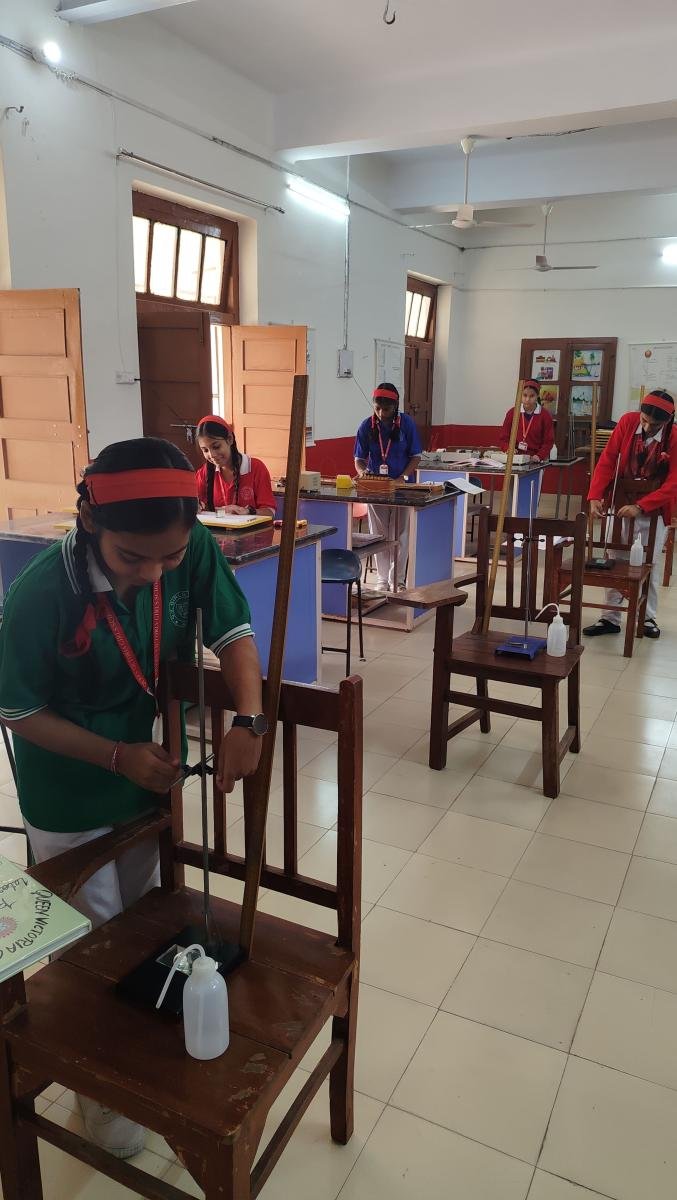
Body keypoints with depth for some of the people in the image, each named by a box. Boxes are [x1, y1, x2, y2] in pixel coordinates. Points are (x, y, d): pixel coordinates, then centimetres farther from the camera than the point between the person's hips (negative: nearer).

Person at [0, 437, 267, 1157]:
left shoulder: (194, 551, -22)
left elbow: (232, 632, -11)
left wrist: (249, 721, -27)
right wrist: (118, 757, -24)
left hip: (149, 779, 4)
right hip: (68, 802, -4)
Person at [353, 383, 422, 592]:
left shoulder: (406, 424, -7)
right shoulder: (367, 426, -5)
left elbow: (415, 456, -3)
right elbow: (359, 459, 0)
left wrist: (403, 477, -18)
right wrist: (362, 471, -22)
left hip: (402, 487, -1)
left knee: (399, 536, 3)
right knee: (379, 535, 7)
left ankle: (397, 580, 13)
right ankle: (383, 580, 16)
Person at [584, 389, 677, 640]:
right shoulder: (627, 422, -11)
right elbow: (607, 460, -9)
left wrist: (640, 506, -26)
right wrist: (595, 496, -19)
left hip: (654, 510, -2)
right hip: (621, 505, 2)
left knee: (649, 565, 7)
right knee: (616, 562, 6)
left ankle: (648, 618, 22)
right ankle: (611, 618, 14)